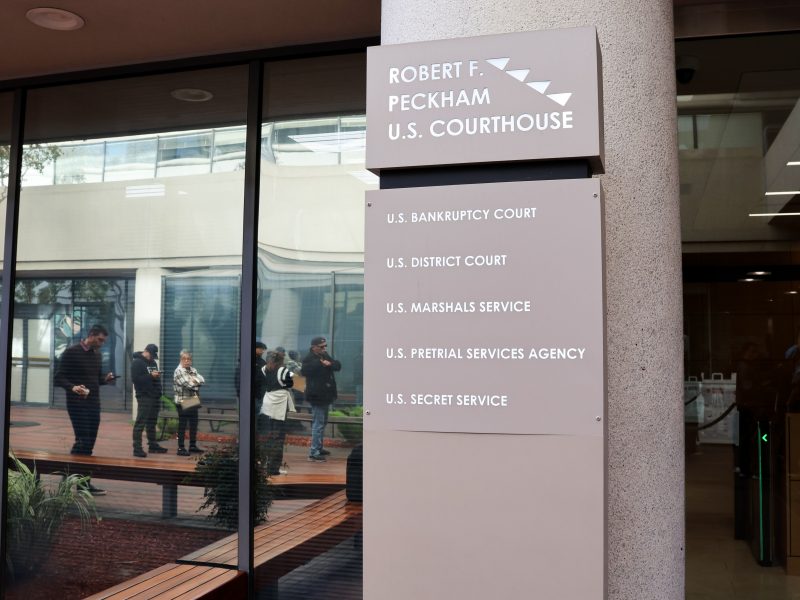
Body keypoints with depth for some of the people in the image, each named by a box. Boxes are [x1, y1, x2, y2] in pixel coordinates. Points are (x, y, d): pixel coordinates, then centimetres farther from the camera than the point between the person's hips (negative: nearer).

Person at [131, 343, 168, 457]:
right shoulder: (137, 362, -6)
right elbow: (135, 378, -18)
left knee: (152, 422, 14)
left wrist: (157, 376, 10)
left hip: (155, 396, 8)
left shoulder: (153, 362, 20)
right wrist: (150, 376, -21)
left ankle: (153, 445, 21)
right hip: (144, 397, -8)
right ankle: (137, 448, -9)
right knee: (140, 423, -9)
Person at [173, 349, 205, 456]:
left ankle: (193, 446, 25)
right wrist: (197, 383, -4)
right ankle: (181, 448, 2)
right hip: (182, 401, -8)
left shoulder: (192, 370, 12)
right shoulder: (178, 371, -12)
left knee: (193, 424, 14)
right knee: (182, 425, -3)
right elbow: (188, 384, -21)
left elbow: (202, 380, 1)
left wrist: (194, 381, -17)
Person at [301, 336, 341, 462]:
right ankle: (313, 453, -8)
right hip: (317, 396, -9)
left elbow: (338, 366, 3)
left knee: (323, 423, 20)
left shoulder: (325, 356, 11)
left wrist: (330, 363, -18)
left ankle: (319, 448, 33)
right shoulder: (309, 358, -15)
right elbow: (305, 370, -35)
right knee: (318, 423, -10)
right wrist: (321, 363, -35)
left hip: (325, 395, 9)